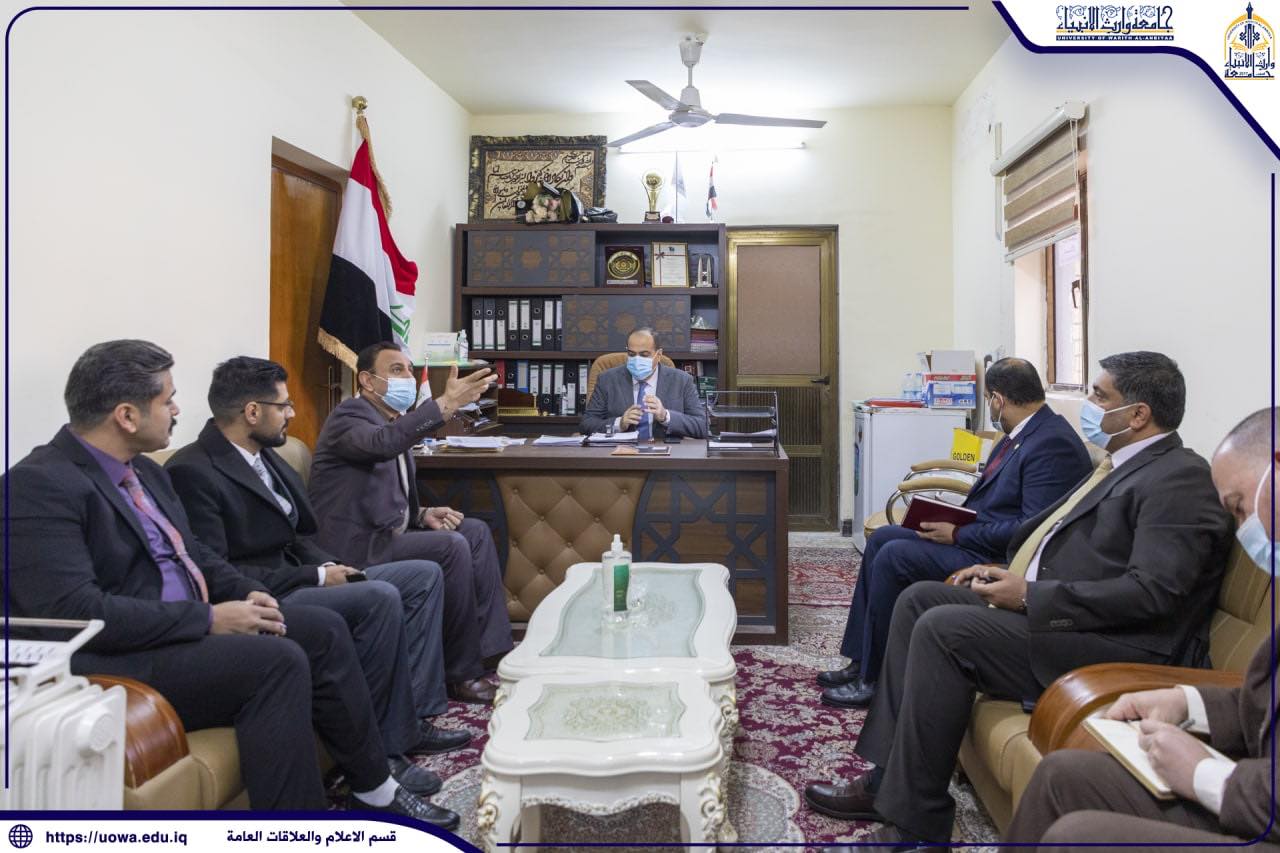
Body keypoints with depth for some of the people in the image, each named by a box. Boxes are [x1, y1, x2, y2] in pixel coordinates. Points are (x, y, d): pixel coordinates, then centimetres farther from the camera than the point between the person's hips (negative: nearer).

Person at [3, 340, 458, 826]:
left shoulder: (142, 470, 11)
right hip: (118, 664, -9)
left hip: (182, 626, 10)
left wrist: (248, 594, -1)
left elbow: (192, 554, 19)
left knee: (322, 630, 1)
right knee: (278, 661, -26)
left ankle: (374, 791, 11)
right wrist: (208, 618, -22)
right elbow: (75, 612, -26)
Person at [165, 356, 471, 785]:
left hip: (296, 577, 10)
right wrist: (316, 575, -19)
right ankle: (378, 746, -15)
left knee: (424, 575, 4)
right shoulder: (192, 472, -17)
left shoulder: (264, 456, 11)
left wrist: (329, 565, -3)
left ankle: (414, 718, 1)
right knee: (381, 597, -29)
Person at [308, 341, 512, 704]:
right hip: (357, 546, -9)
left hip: (386, 534, 9)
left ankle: (490, 648, 0)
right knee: (452, 547, -23)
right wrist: (446, 404, -42)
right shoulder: (350, 415, -10)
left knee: (476, 531, 2)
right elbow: (382, 443, -35)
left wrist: (423, 514, 1)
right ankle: (461, 673, -12)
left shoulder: (395, 422, 17)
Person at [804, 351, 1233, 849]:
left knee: (943, 629, -24)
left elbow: (1152, 592, -23)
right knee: (919, 599, 3)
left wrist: (1030, 595, -20)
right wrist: (1008, 574, 9)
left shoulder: (1180, 477, -13)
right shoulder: (1122, 465, 17)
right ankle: (889, 778, 3)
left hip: (1117, 649, -10)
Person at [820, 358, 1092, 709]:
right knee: (880, 538, 6)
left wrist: (958, 534, -19)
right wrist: (954, 523, 1)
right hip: (974, 531, 11)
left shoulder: (1053, 443, -21)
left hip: (998, 558, -11)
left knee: (893, 556, -19)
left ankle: (875, 679, -6)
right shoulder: (1021, 434, 10)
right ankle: (862, 663, 10)